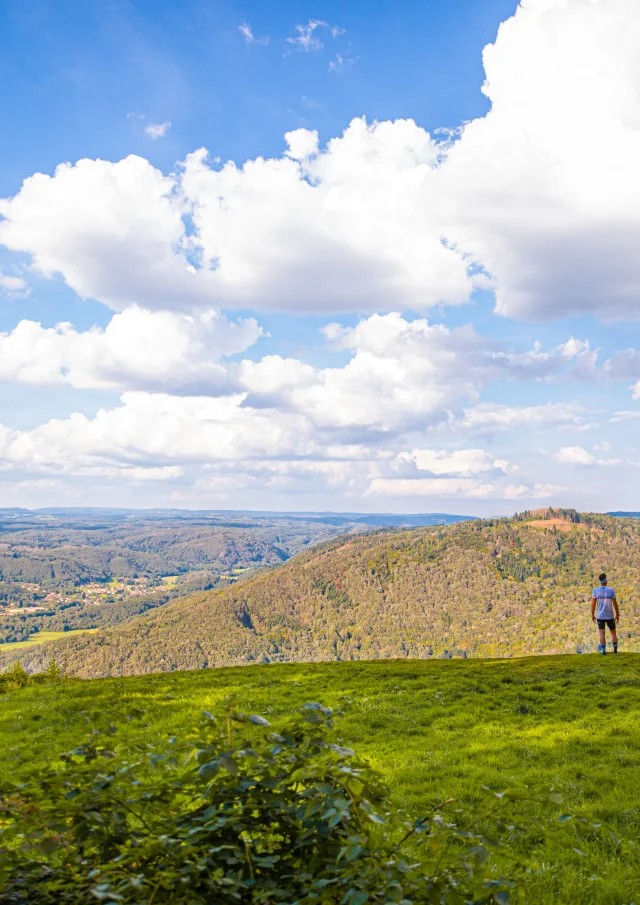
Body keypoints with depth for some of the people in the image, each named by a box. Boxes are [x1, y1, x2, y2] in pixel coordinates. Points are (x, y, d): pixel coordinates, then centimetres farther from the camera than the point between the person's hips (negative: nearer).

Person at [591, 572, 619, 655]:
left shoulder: (595, 590, -8)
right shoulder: (611, 590, -9)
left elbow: (593, 604, -7)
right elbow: (615, 603, -5)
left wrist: (592, 615, 3)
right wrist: (617, 615, 6)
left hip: (600, 616, 0)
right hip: (610, 616, 0)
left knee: (602, 634, 1)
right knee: (613, 632, 16)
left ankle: (603, 650, -5)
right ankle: (615, 650, 18)